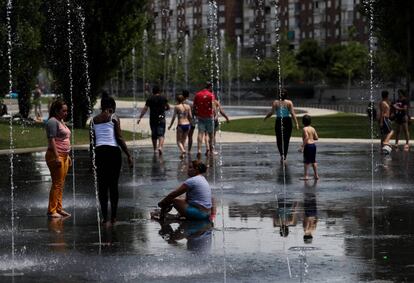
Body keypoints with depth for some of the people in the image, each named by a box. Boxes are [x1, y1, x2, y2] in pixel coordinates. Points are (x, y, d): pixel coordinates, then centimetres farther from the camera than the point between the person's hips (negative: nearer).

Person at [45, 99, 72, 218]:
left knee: (61, 184, 10)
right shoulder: (52, 121, -12)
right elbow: (51, 140, -18)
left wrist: (67, 156, 22)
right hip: (55, 156, -9)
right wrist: (57, 157, -23)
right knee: (57, 184, -9)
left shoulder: (61, 121, 18)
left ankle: (58, 208, 15)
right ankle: (51, 210, -6)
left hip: (63, 156, 9)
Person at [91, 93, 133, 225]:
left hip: (99, 152, 3)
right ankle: (113, 216, 4)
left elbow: (92, 141, 9)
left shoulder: (94, 120, 10)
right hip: (113, 151, -3)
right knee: (113, 184, 3)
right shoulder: (114, 118, -2)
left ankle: (104, 216, 5)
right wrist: (128, 155, -3)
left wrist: (94, 154, 17)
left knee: (102, 185, 7)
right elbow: (119, 138, -7)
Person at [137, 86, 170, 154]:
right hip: (161, 119, -1)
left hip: (152, 119, 1)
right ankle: (160, 146, -27)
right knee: (161, 134, -4)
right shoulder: (163, 98, 3)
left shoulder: (150, 99, 2)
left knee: (154, 135, 13)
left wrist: (140, 118, 1)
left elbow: (145, 109, -2)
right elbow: (168, 108, 11)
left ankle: (155, 149, 21)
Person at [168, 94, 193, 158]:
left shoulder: (177, 107, -4)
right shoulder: (188, 106, 6)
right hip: (187, 125, 4)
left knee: (179, 141, 4)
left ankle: (183, 151, -22)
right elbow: (190, 116, 5)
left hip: (180, 125, -4)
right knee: (184, 140, 18)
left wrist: (170, 126, 6)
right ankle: (183, 153, 16)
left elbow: (174, 117, -4)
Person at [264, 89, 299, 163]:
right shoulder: (289, 103, -2)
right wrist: (296, 123, -13)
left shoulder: (275, 102, -2)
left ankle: (282, 154, -13)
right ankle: (284, 157, 16)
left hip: (279, 121, -1)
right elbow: (292, 113, -10)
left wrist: (265, 118, 7)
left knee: (279, 140, 9)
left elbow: (271, 112, -9)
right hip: (287, 121, 1)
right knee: (286, 140, 12)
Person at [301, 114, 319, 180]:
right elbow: (316, 138, 9)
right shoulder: (313, 128, 8)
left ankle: (306, 175, -1)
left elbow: (306, 137, -25)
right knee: (313, 161, 15)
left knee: (306, 161, -1)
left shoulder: (305, 129, -12)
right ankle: (316, 175, 18)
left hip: (308, 145, -7)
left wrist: (303, 145, -22)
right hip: (313, 145, 7)